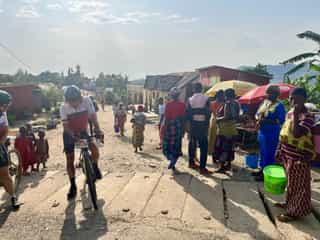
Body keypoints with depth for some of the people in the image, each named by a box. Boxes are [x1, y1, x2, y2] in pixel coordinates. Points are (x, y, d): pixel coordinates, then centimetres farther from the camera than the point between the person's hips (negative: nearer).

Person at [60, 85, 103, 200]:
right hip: (69, 134, 0)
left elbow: (93, 116, -22)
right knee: (70, 160, -1)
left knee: (95, 150, -22)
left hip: (83, 132, 1)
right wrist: (73, 135, -43)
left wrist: (97, 129, -37)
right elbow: (65, 126, -25)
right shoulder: (64, 108, -22)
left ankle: (94, 167, 10)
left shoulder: (86, 101, -21)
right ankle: (73, 186, 15)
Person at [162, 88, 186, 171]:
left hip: (170, 126, -3)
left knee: (167, 145, 9)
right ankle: (173, 164, 16)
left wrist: (164, 128, -3)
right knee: (176, 146, 13)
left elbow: (167, 117, -10)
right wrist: (182, 129, 10)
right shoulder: (182, 105, 0)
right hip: (179, 127, 3)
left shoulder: (168, 104, -8)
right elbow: (183, 118, 2)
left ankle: (172, 160, -12)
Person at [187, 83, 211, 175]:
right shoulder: (206, 99, -7)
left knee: (192, 144, 18)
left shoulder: (190, 100, -1)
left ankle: (191, 162, 31)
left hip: (193, 125, 3)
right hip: (203, 125, -3)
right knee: (203, 147, 0)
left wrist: (190, 122, 12)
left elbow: (187, 113, -2)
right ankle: (202, 168, -3)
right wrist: (207, 123, 8)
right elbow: (208, 113, -6)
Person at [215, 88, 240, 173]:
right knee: (229, 148, 16)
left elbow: (226, 117, -23)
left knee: (221, 148, -3)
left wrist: (218, 119, -9)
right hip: (232, 129, 9)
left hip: (225, 129, -9)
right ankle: (228, 164, 25)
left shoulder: (228, 103, -17)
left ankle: (221, 166, 0)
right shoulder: (236, 103, 11)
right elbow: (236, 117, 15)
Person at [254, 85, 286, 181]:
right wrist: (258, 119, -5)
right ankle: (262, 170, 31)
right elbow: (257, 114, 18)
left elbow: (281, 120, -21)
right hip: (261, 132, 8)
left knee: (269, 154, -1)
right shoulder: (264, 103, 11)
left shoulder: (279, 106, -12)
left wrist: (266, 121, -26)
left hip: (271, 134, -8)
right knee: (262, 152, 17)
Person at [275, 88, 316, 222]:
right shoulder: (289, 113, 7)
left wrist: (295, 115, -27)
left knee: (297, 185, 5)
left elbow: (297, 134, -31)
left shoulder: (308, 116, -18)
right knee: (290, 182, 22)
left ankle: (295, 212, 18)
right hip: (287, 155, 8)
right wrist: (279, 149, 14)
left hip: (299, 157, -8)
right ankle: (289, 204, 39)